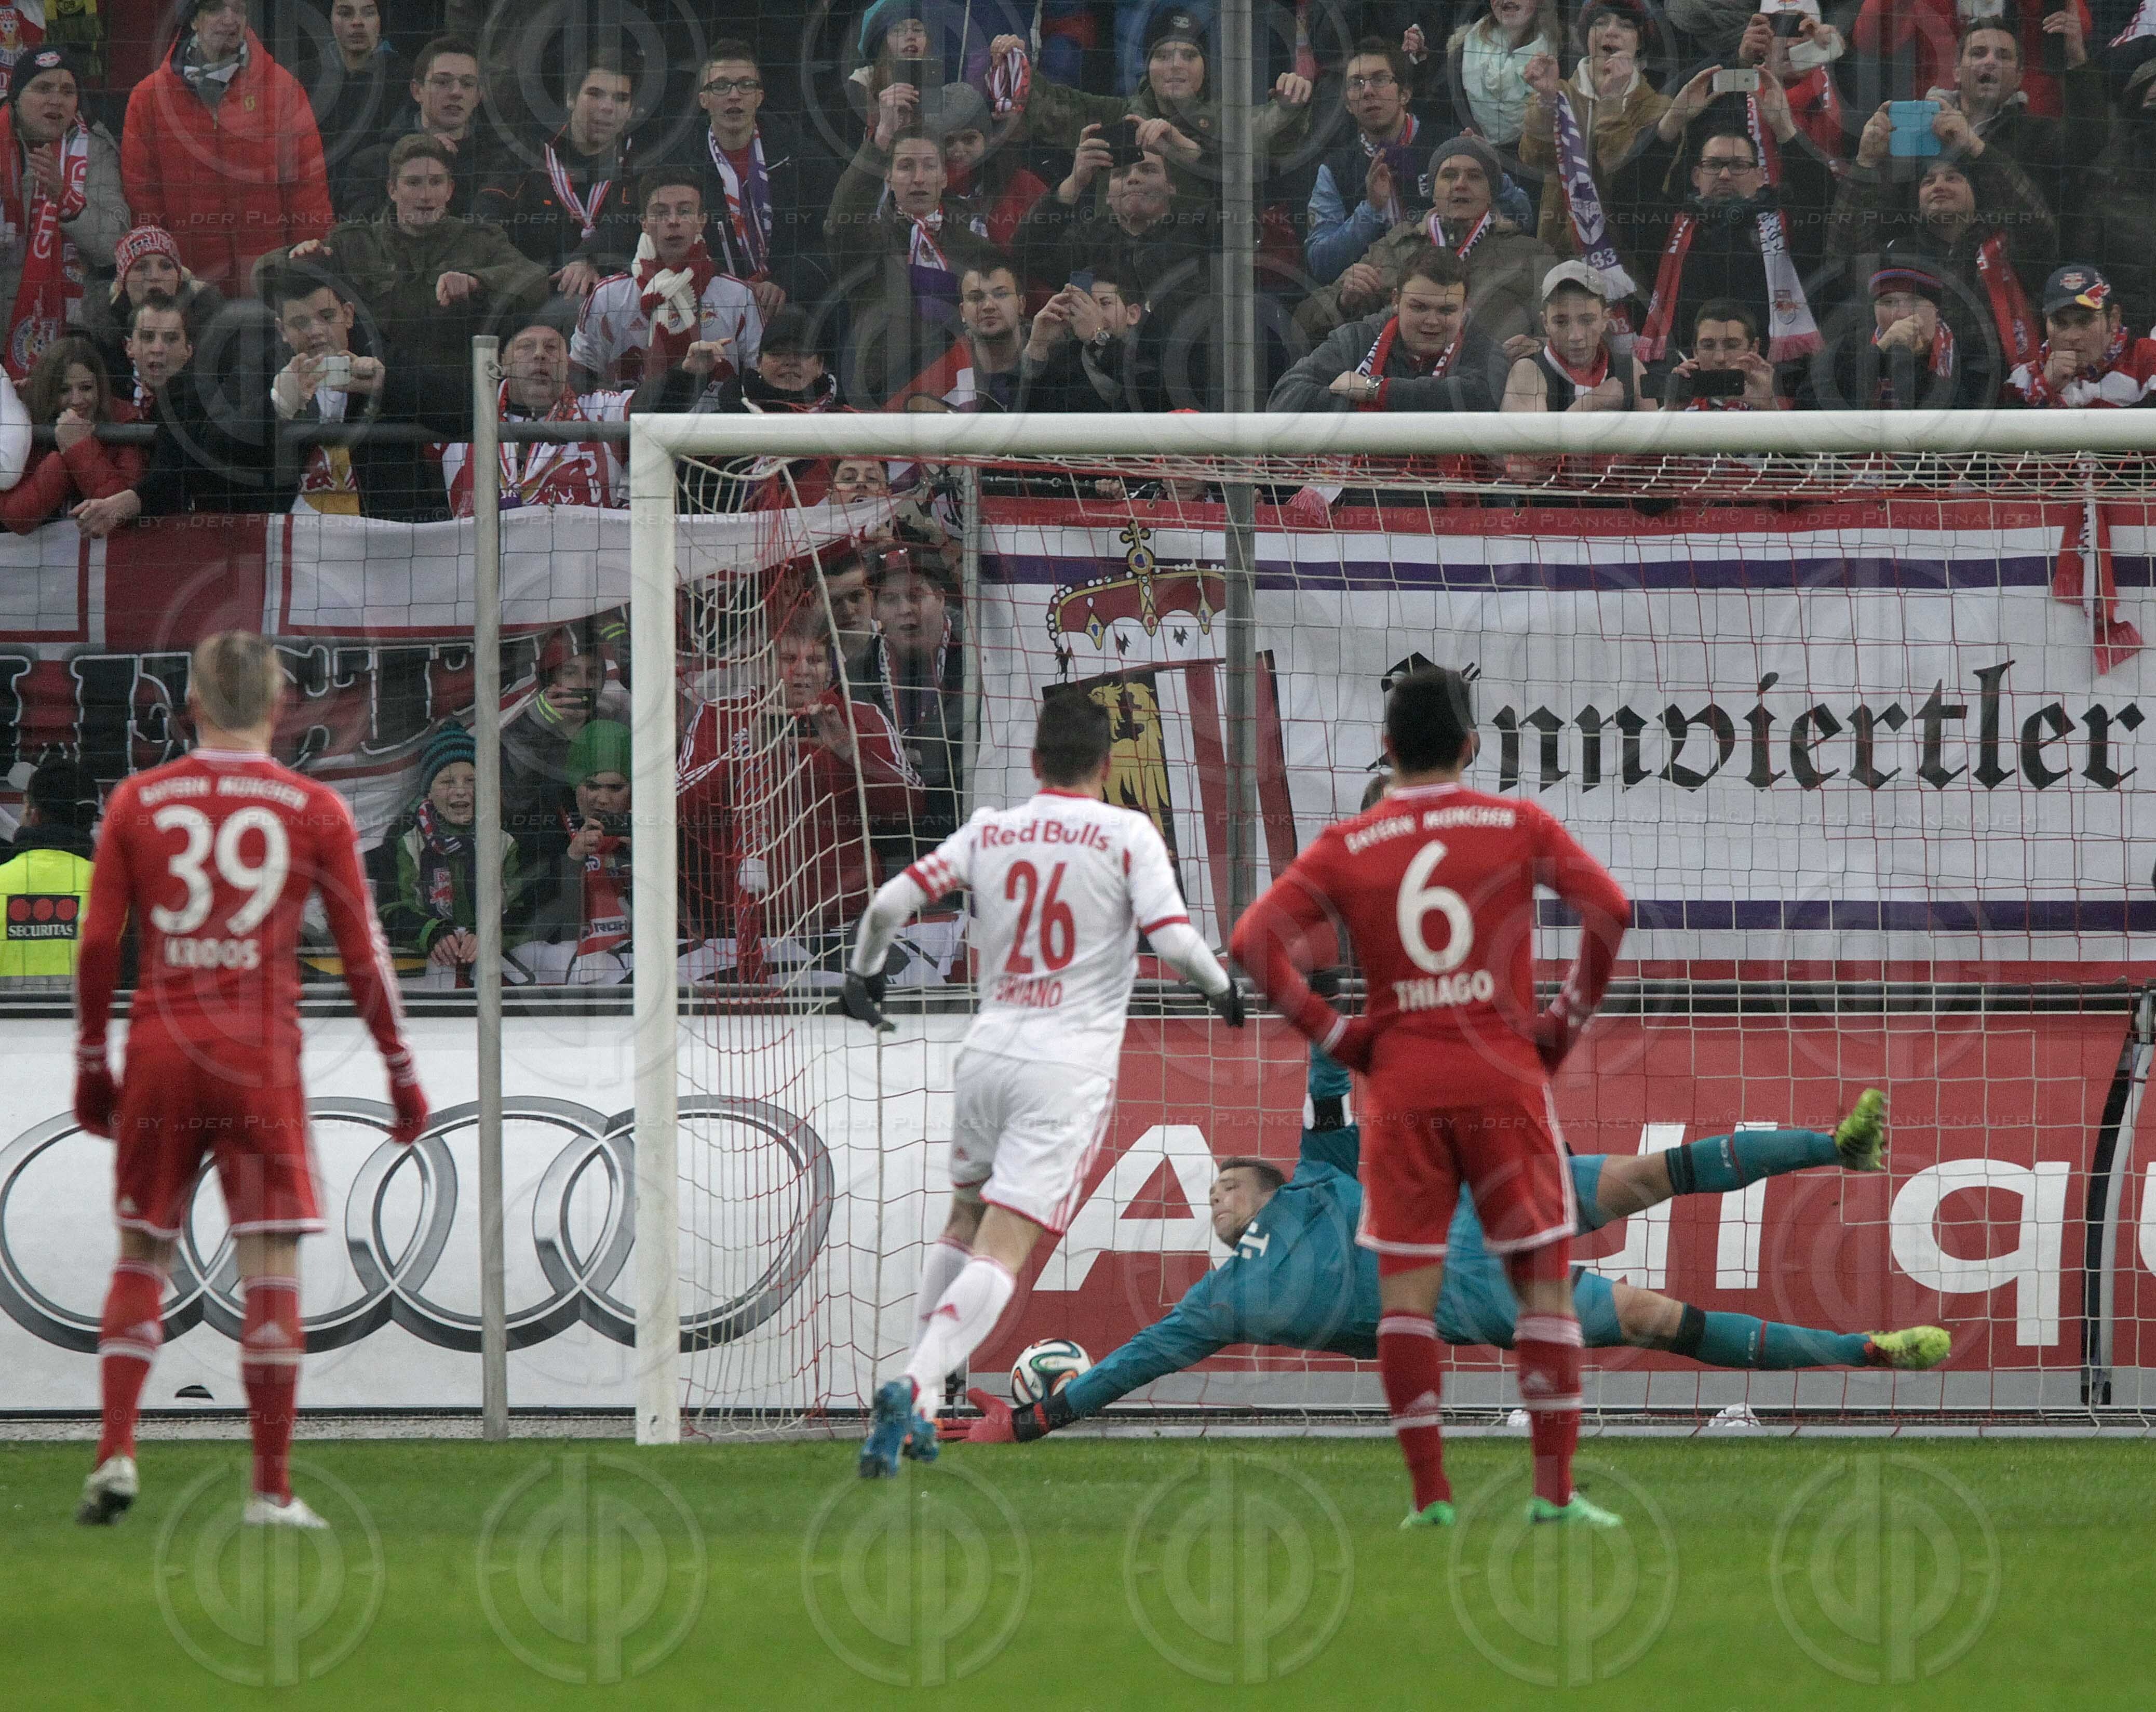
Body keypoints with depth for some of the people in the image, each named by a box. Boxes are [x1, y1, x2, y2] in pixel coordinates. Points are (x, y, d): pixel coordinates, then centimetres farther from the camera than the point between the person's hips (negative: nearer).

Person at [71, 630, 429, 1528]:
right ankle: (272, 1489, -1)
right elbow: (363, 954, 3)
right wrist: (401, 1074, 11)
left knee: (142, 1254, 12)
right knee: (272, 1267, 0)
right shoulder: (313, 811, 1)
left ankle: (116, 1453, -2)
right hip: (261, 1061, -2)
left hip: (159, 1050, 2)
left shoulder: (138, 802, 5)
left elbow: (98, 944, 4)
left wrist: (90, 1063, 13)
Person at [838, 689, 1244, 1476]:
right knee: (1001, 1251, -8)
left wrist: (863, 974, 21)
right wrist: (1223, 988, 8)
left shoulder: (988, 832, 6)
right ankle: (913, 1385, -28)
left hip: (989, 1048, 4)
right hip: (1070, 1064, -4)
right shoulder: (1126, 835, -4)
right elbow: (1172, 940, -13)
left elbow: (890, 903, 2)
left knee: (964, 1220, 24)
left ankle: (919, 1408, 20)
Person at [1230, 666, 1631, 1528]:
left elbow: (1255, 940, -4)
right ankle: (1555, 1490, 1)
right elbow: (1608, 907, -9)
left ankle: (1429, 1493, -3)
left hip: (1401, 1089, 1)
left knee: (1407, 1289, 3)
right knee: (1544, 1283, 6)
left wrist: (1330, 1031, 4)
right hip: (1505, 1082, -1)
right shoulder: (1518, 827, 3)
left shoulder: (1346, 848, 5)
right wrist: (1569, 1017, 1)